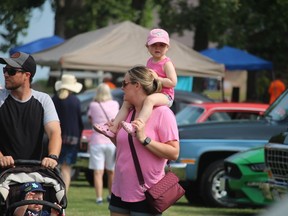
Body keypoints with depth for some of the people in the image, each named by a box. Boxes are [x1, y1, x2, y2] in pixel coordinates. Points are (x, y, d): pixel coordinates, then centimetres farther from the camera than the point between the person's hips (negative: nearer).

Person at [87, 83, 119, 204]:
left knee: (98, 172, -4)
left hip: (97, 141, -2)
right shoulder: (115, 105, 2)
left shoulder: (93, 105, -3)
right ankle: (111, 195, 26)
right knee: (111, 171, 16)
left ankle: (99, 198, -12)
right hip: (112, 141, 2)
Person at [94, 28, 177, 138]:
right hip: (149, 93, 9)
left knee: (150, 99, -41)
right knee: (127, 103, 3)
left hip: (165, 96, -9)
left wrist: (157, 78, -22)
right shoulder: (149, 62, 16)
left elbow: (173, 82, -19)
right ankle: (113, 128, -3)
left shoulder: (167, 63, -9)